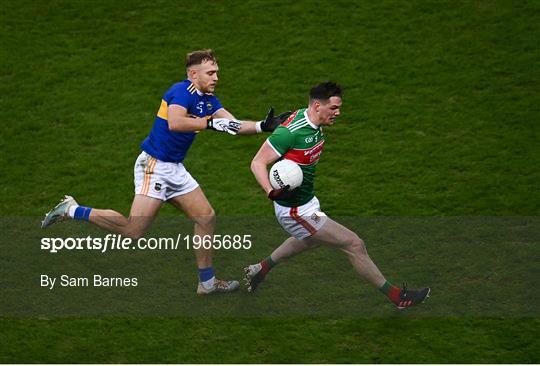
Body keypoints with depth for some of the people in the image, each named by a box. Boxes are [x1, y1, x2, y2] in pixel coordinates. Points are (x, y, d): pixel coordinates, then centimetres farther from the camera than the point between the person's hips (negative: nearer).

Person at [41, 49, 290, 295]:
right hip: (154, 166, -10)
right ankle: (72, 211, -2)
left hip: (175, 169, 10)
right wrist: (210, 123, -31)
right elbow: (175, 123, -33)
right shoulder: (181, 91, -16)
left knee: (206, 218, 10)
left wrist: (263, 126, -3)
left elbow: (233, 124, 11)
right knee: (133, 231, -16)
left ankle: (207, 282, 19)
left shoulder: (208, 99, 12)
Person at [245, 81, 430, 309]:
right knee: (354, 245, -8)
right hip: (296, 211, -10)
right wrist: (271, 191, -39)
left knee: (311, 239, 39)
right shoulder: (290, 132, -29)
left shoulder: (313, 124, -1)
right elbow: (258, 162, -25)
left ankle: (260, 269, 53)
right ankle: (396, 296, 4)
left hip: (308, 201, 10)